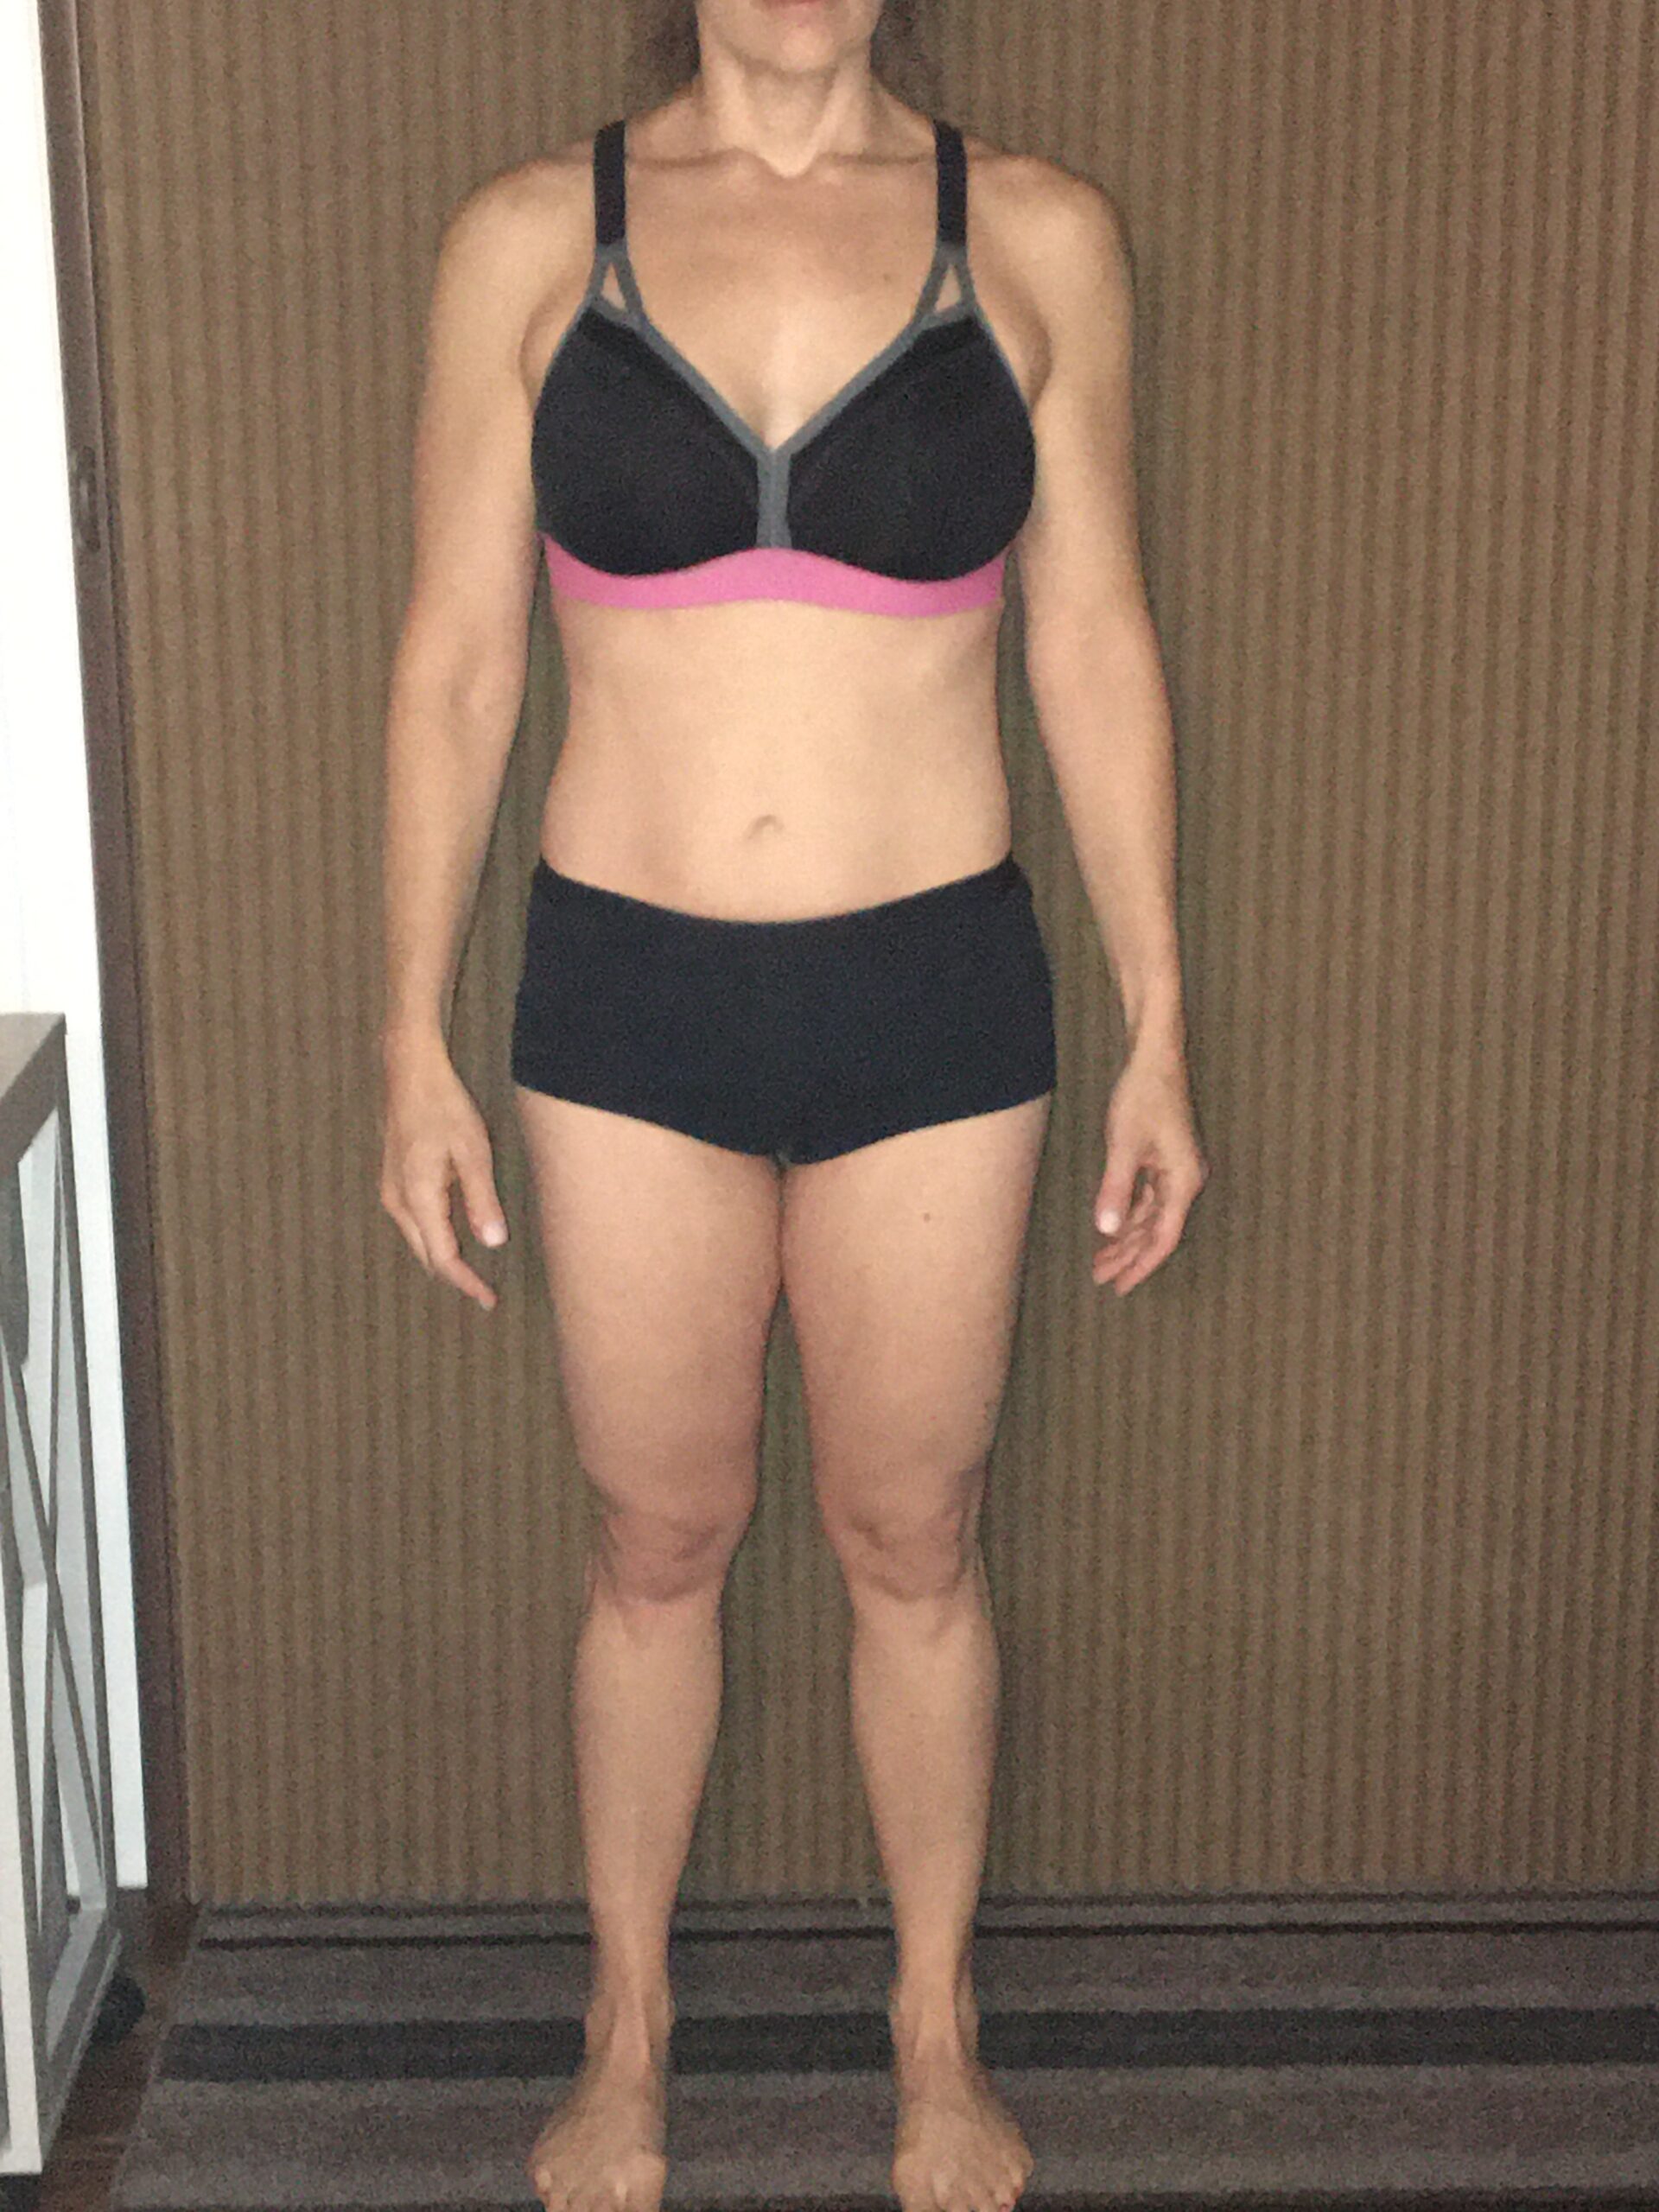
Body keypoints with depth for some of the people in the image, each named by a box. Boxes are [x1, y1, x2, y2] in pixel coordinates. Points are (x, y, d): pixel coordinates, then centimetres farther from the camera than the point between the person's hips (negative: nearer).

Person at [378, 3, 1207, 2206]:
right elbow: (455, 661, 1)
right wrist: (414, 1044, 1)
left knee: (914, 1543, 14)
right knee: (657, 1541, 15)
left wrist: (1158, 1033, 3)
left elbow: (1096, 649, 2)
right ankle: (628, 2032, 36)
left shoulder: (1036, 237, -2)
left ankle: (939, 2030, 35)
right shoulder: (530, 239, -2)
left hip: (934, 991, 0)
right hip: (628, 994, 0)